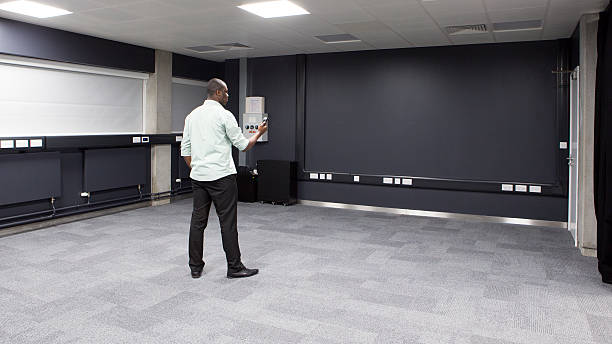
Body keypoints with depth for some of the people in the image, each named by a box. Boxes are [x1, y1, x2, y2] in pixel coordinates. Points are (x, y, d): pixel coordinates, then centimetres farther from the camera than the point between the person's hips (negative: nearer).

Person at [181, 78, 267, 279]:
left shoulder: (192, 115, 11)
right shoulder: (224, 115, -9)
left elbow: (185, 149, 12)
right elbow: (243, 145, -5)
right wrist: (259, 133, 11)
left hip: (198, 177, 7)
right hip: (221, 177, -7)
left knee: (198, 221, 10)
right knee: (228, 222, -1)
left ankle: (195, 267, 17)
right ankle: (234, 267, 6)